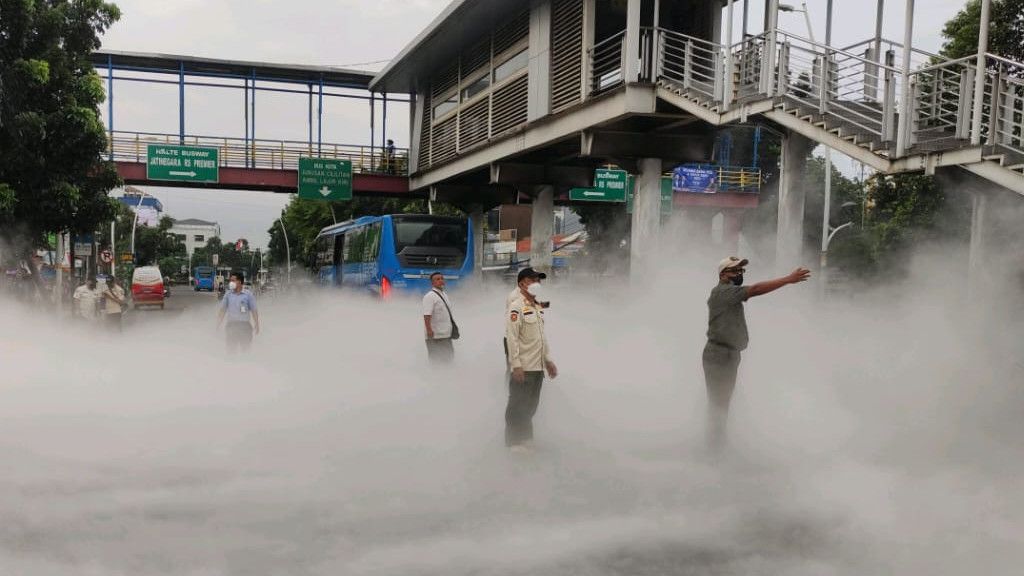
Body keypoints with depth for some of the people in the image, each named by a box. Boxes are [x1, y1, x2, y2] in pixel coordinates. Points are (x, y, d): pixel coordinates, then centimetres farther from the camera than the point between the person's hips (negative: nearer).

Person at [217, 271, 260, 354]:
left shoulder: (248, 294, -3)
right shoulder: (228, 294, 4)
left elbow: (254, 311, -2)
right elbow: (222, 310, 8)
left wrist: (257, 325, -10)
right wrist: (218, 325, 3)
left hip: (245, 325, -2)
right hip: (231, 325, 2)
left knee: (246, 350, 5)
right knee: (231, 350, 8)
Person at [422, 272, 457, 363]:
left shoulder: (444, 294, 14)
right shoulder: (429, 296, -14)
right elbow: (427, 315, -22)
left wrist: (453, 328, 22)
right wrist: (429, 330, -30)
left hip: (446, 334, 9)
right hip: (435, 335, -9)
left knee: (448, 357, 16)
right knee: (437, 360, -4)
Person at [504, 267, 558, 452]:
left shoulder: (538, 307, 14)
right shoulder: (516, 307, -13)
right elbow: (512, 338, -17)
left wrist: (548, 360, 19)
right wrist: (516, 365, -21)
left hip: (538, 367, 8)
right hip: (523, 368, -8)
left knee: (531, 405, 16)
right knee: (518, 405, 2)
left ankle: (525, 437, 29)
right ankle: (514, 441, 12)